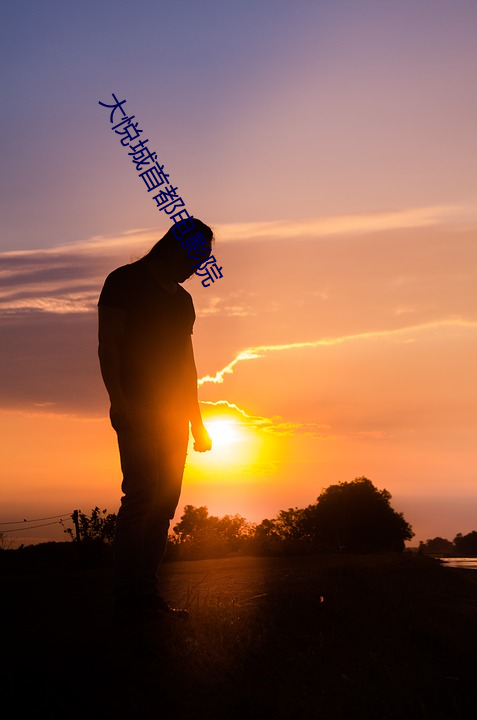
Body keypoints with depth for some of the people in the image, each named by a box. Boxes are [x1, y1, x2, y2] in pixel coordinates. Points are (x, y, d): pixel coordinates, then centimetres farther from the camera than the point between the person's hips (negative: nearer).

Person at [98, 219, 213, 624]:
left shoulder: (182, 298, 22)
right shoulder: (126, 281, 1)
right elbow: (108, 343, -7)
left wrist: (196, 420, 19)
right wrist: (118, 401, -18)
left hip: (174, 414, 7)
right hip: (138, 409, -7)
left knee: (164, 502, 3)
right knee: (142, 495, -15)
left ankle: (147, 597, 7)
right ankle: (130, 601, -13)